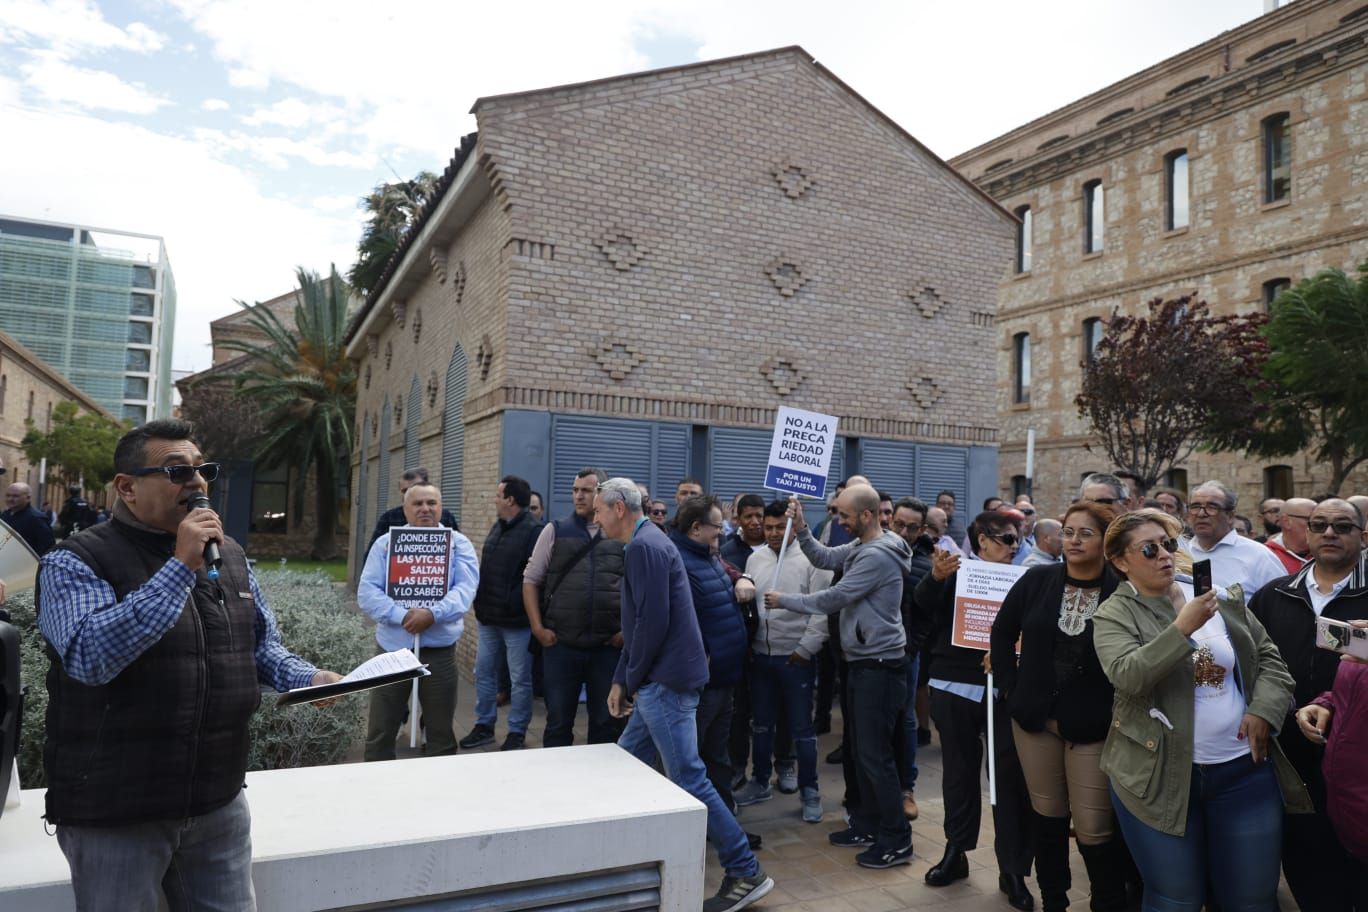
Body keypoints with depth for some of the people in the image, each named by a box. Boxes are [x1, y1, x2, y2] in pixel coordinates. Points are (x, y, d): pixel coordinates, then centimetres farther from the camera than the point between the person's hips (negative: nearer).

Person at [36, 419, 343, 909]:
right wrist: (181, 567, -26)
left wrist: (307, 678, -5)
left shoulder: (230, 554, 7)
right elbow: (90, 658, -26)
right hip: (115, 812, -5)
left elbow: (261, 647, 14)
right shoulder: (74, 562, -10)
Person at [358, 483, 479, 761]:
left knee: (441, 731, 12)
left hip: (439, 650, 0)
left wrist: (433, 614, -25)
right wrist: (401, 615, -20)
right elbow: (367, 591, -4)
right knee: (380, 732, 9)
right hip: (391, 648, 1)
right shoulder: (385, 543, 6)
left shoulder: (459, 544, 4)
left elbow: (466, 588, -9)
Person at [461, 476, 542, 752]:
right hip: (489, 617, 9)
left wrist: (513, 604, -22)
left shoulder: (533, 531, -16)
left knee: (519, 679, 5)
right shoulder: (497, 527, 12)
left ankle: (517, 733, 17)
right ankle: (484, 726, 30)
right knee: (484, 672, 16)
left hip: (516, 620, -9)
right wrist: (480, 602, 13)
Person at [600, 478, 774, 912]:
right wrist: (621, 680, 17)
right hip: (657, 680, 10)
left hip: (665, 680, -10)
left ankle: (746, 872, 6)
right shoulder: (645, 545, 17)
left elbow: (654, 623, -21)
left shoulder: (644, 547, -15)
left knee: (688, 779, -4)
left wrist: (631, 680, -8)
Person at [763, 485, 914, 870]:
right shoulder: (859, 547, 9)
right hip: (861, 662, 10)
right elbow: (824, 558, 12)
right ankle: (867, 825, 30)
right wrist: (801, 528, -3)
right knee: (862, 748, 17)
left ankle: (897, 841, 8)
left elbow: (834, 599, -20)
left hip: (879, 665, -10)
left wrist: (784, 600, -10)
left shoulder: (877, 555, -22)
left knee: (876, 753, -4)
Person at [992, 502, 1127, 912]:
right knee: (1047, 817, 16)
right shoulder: (1037, 579, -2)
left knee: (1094, 829, 2)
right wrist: (1011, 688, 3)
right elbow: (1003, 632, 8)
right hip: (1034, 717, 3)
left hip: (1092, 725, -3)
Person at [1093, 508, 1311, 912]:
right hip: (1158, 774, -3)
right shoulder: (1114, 614, -7)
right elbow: (1126, 675, -22)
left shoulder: (1221, 597, 7)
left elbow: (1269, 659, 10)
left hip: (1245, 770, 4)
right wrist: (1182, 628, -28)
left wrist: (1263, 710, -6)